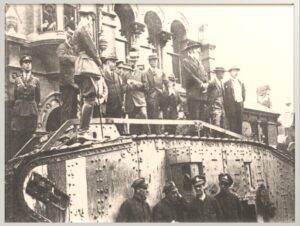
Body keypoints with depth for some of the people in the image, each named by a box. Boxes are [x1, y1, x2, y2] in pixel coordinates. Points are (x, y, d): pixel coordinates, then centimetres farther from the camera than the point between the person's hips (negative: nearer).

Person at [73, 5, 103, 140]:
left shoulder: (78, 29, 23)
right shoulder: (84, 28, -7)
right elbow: (91, 48, -12)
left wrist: (96, 63, 12)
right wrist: (99, 62, -1)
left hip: (81, 67, 10)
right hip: (88, 65, -10)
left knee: (87, 99, 11)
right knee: (90, 99, -13)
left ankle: (83, 130, 11)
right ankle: (83, 131, -16)